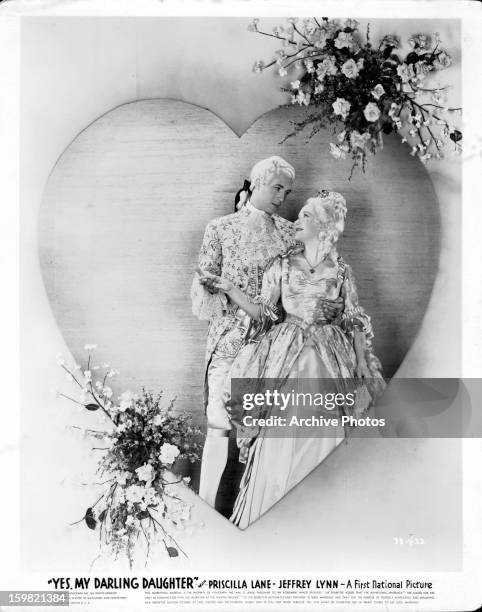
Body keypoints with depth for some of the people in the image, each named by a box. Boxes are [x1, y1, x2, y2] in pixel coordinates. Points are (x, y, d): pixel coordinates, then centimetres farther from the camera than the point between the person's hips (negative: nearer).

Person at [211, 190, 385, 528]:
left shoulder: (341, 270, 4)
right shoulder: (282, 264, 6)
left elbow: (355, 323, 6)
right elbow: (264, 312, 3)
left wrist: (362, 371, 3)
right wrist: (231, 289, -9)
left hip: (327, 360, 0)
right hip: (286, 355, 0)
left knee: (321, 437, 2)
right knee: (279, 442, -2)